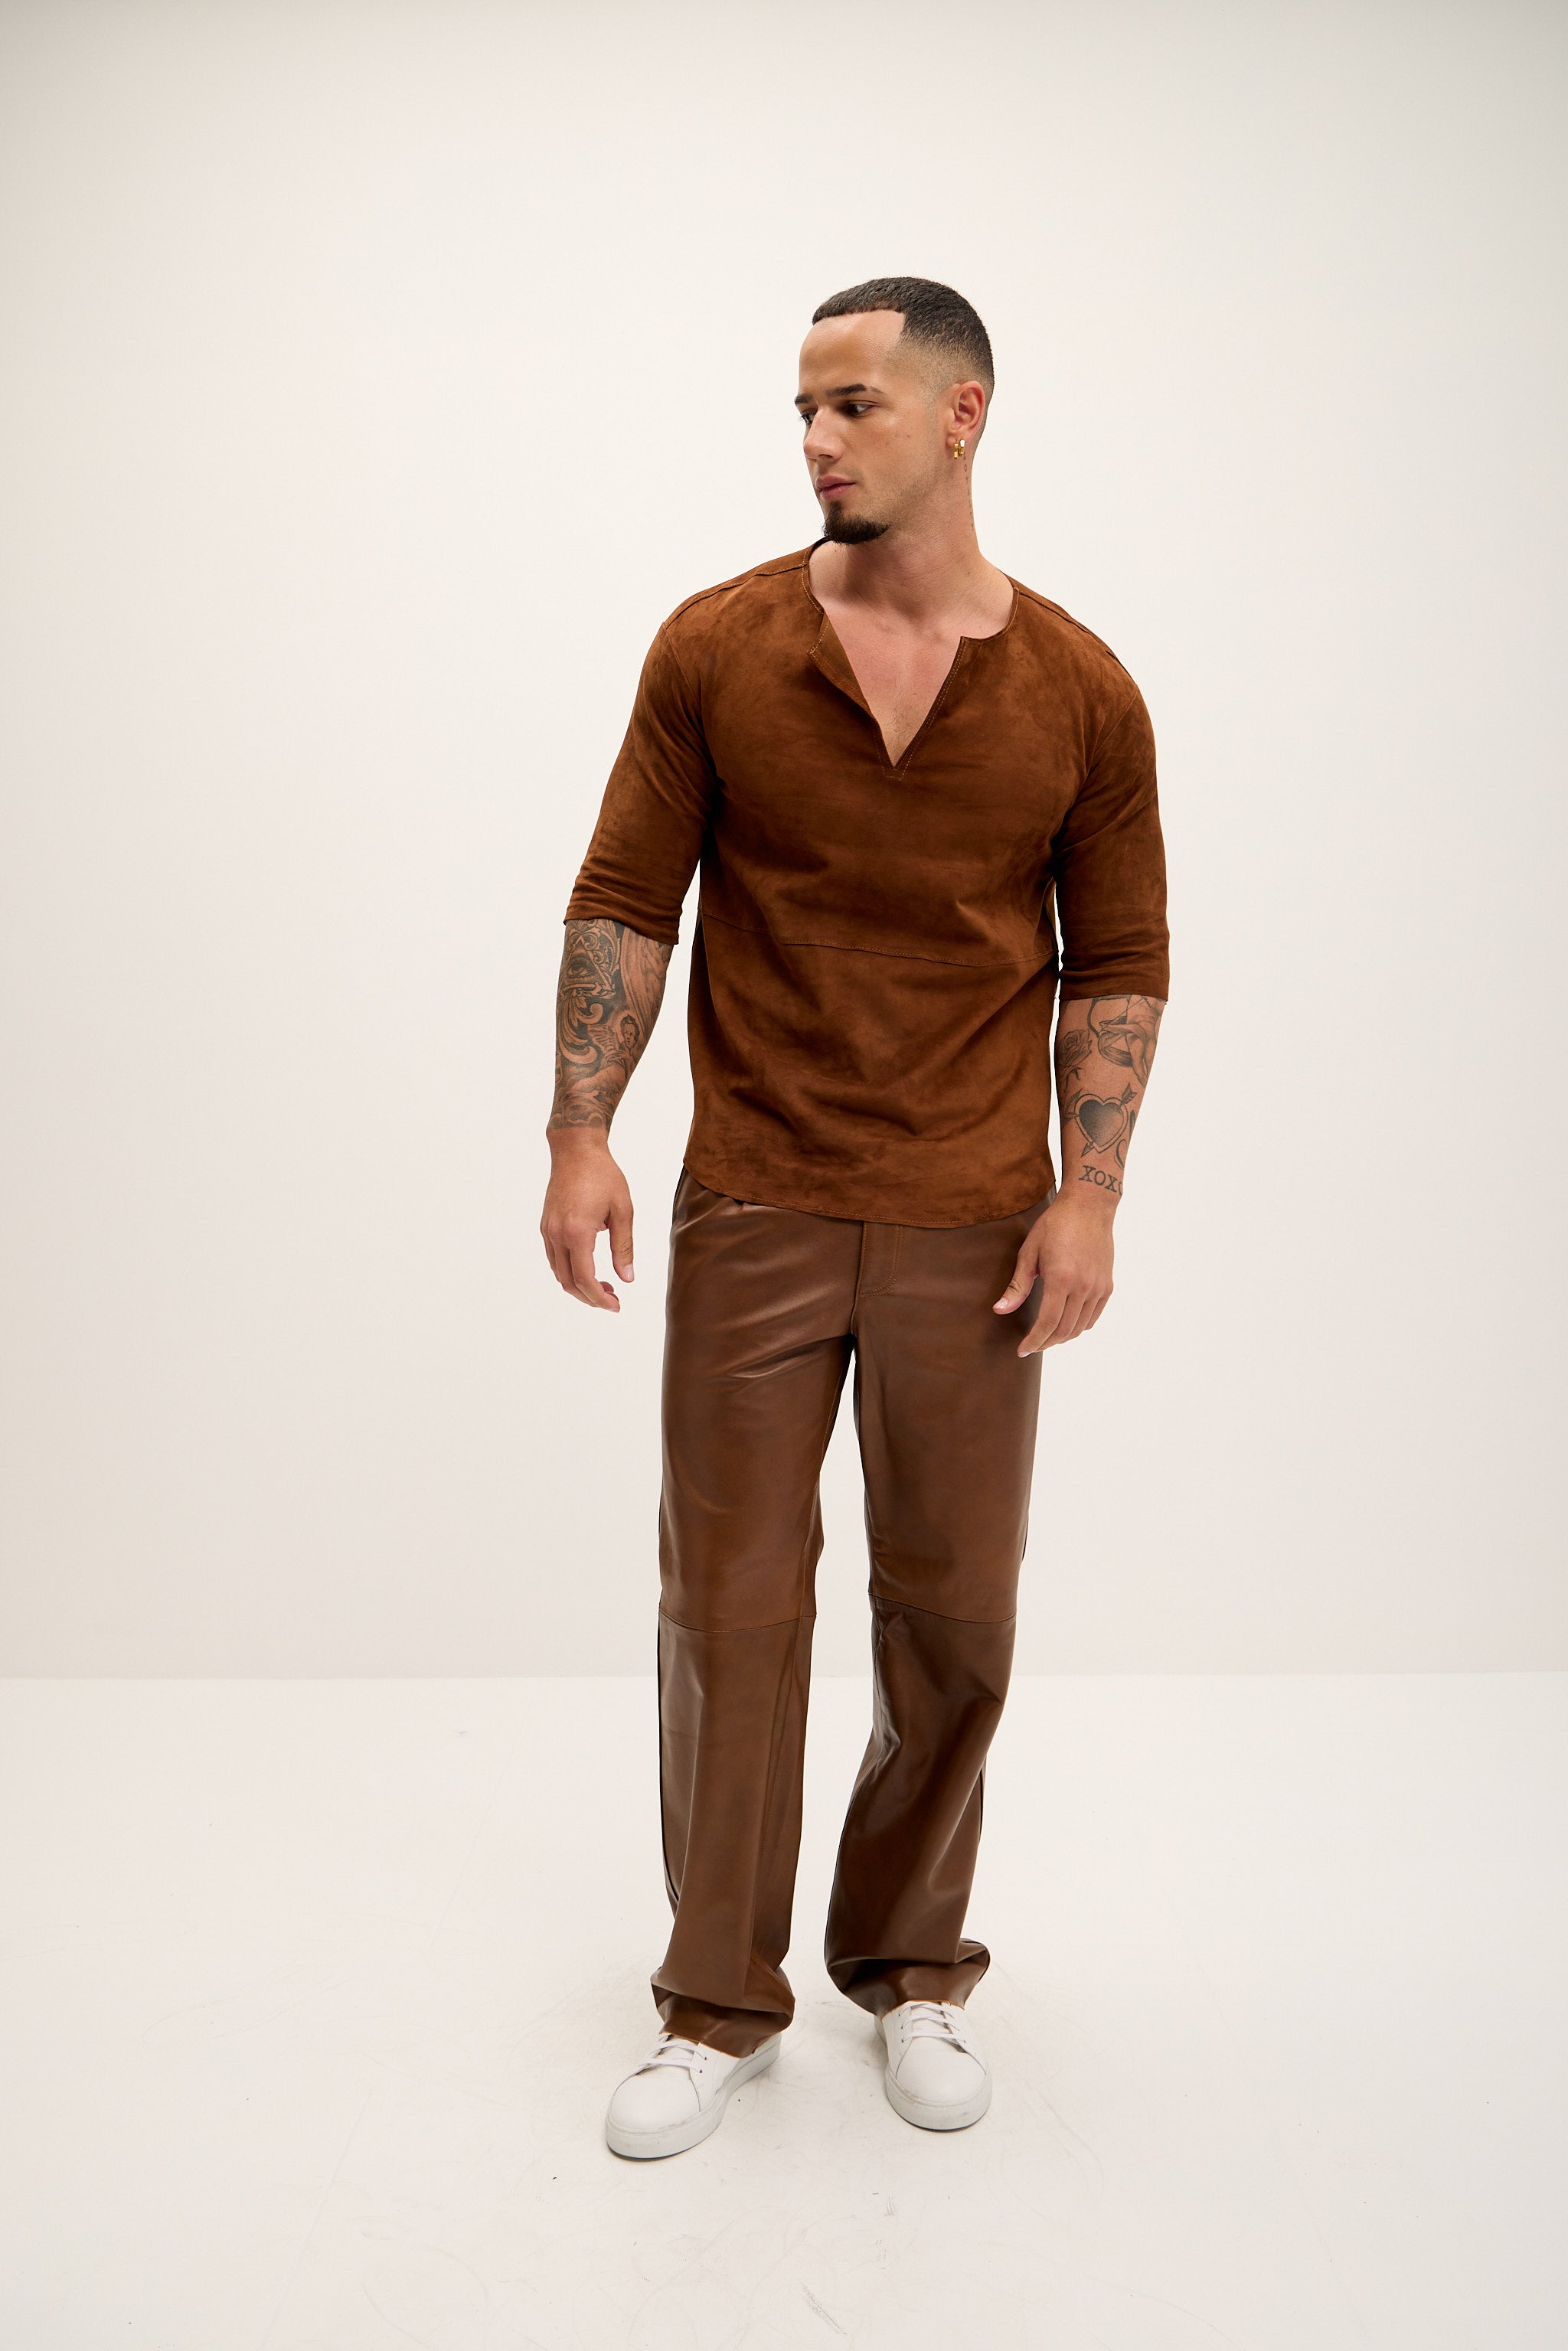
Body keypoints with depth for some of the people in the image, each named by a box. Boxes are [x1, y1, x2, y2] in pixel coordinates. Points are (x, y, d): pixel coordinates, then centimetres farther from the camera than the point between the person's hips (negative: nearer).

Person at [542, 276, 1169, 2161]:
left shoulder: (1080, 692, 0)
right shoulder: (714, 650, 0)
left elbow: (1116, 960, 4)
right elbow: (624, 901, 1)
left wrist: (1090, 1195, -5)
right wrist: (580, 1134, -9)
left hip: (969, 1225, 1)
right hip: (751, 1211, 0)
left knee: (953, 1618, 9)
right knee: (729, 1604, 5)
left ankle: (912, 1970, 32)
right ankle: (719, 2005, 24)